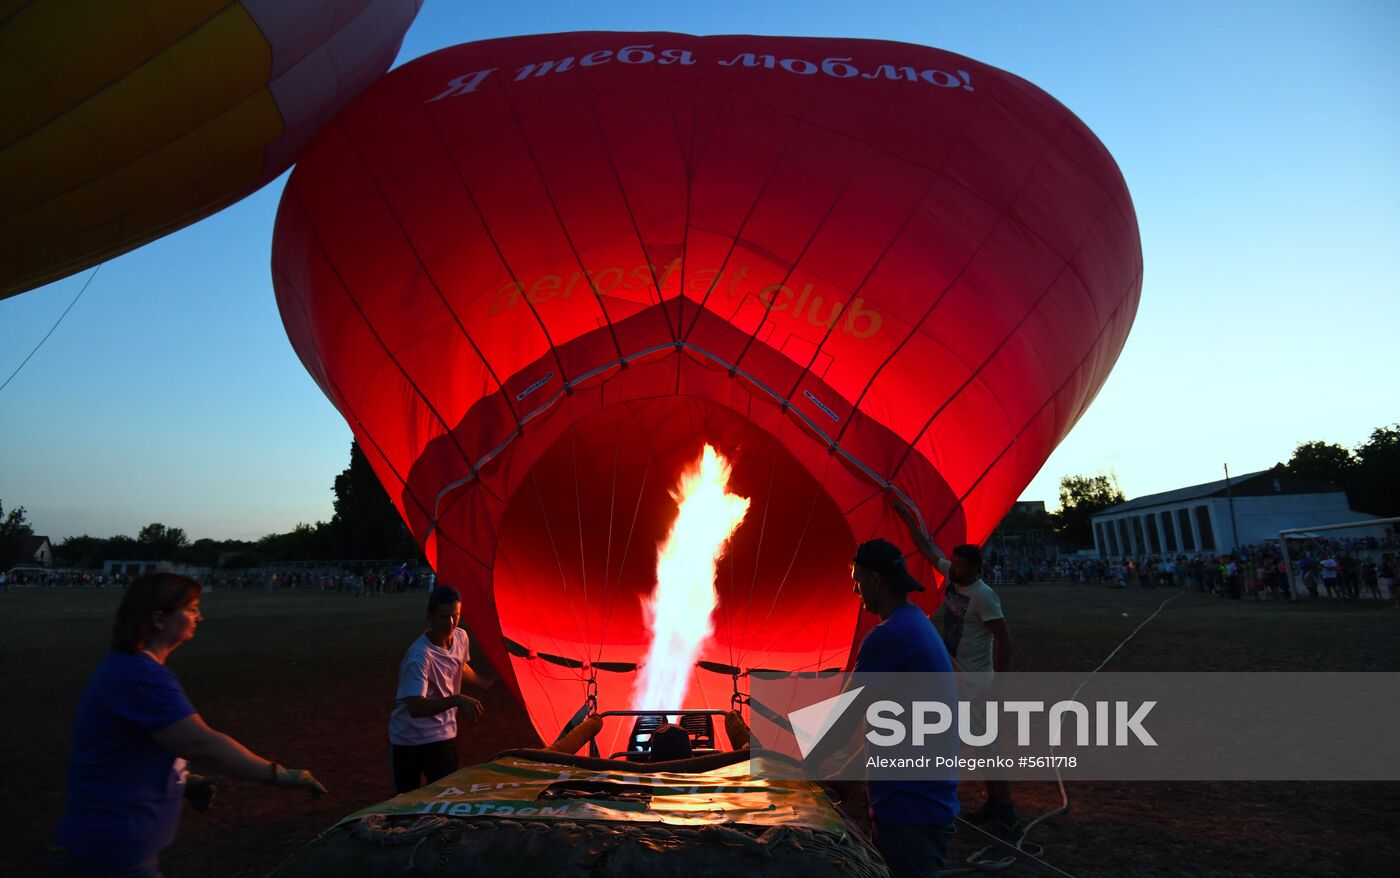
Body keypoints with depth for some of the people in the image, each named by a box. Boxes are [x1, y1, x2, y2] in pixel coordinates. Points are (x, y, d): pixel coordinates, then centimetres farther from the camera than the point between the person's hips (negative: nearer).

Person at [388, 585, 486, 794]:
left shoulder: (461, 638, -6)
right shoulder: (419, 656, -29)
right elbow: (415, 708, -38)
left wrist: (484, 685, 23)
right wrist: (457, 700, -47)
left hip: (444, 734, 5)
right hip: (408, 739, -5)